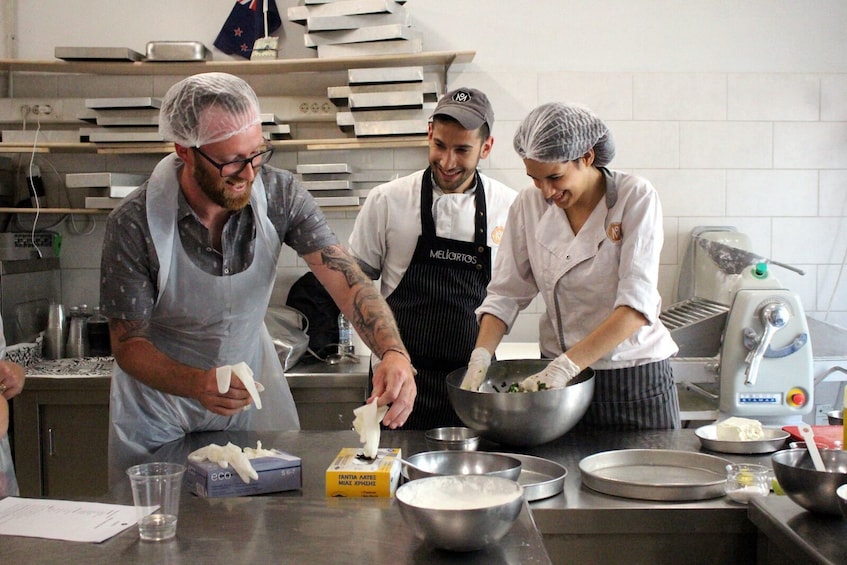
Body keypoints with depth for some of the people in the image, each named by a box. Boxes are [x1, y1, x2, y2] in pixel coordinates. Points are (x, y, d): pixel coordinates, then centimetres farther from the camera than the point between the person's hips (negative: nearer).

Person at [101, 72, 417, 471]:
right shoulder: (133, 225, -26)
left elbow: (346, 278, -24)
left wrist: (394, 354, -42)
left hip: (254, 392, 3)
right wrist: (197, 383, -39)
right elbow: (128, 344, -19)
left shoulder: (280, 194, -19)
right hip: (162, 400, -2)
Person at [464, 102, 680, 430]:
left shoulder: (635, 198, -15)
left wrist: (565, 366, -29)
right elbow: (506, 294, 0)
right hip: (561, 371, 3)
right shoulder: (530, 204, -3)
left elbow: (637, 306, -22)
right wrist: (481, 356, -17)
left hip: (636, 378, -3)